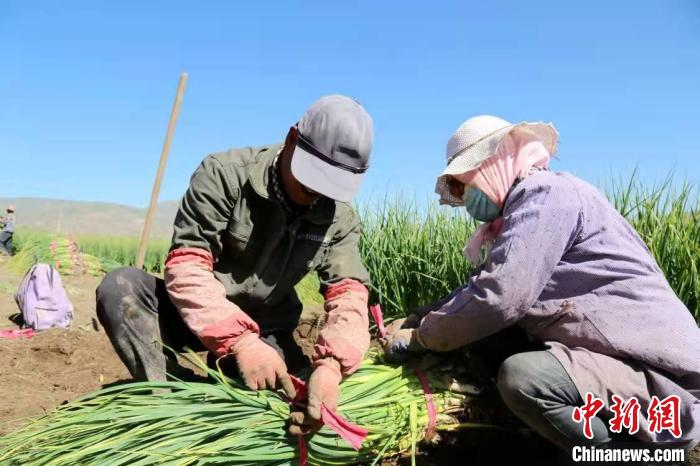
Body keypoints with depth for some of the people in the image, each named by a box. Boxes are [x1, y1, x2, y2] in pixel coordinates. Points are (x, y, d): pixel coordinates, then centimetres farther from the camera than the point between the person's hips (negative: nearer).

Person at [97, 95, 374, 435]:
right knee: (120, 287, -27)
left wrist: (330, 364, -38)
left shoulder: (341, 219, -8)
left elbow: (348, 292, -17)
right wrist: (239, 340, -39)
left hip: (265, 331, 4)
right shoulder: (226, 173, -20)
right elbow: (185, 264, -26)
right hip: (197, 317, -3)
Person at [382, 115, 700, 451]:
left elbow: (499, 295, -24)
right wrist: (417, 319, 8)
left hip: (657, 373, -10)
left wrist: (420, 337, -10)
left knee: (520, 376, -31)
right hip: (623, 357, 10)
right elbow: (484, 286, 20)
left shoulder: (546, 193, -14)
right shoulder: (528, 207, 17)